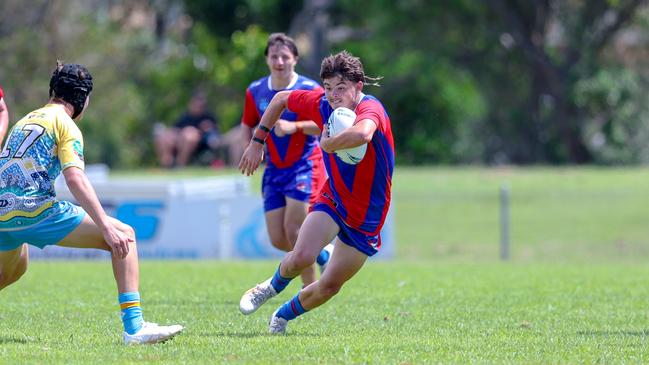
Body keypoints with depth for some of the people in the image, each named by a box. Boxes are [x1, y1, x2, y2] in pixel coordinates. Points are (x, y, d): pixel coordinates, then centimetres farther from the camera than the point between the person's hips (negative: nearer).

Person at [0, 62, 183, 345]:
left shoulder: (25, 120, 24)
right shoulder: (64, 123, 0)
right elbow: (74, 178, -14)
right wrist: (106, 227, -19)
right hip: (34, 211, -8)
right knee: (124, 235, -3)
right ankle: (134, 326, -15)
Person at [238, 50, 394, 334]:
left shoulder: (370, 108, -28)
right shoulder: (321, 104, -9)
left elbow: (362, 134, -55)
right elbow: (281, 99, 12)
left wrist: (327, 143, -37)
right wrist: (257, 142, 11)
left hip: (366, 217, -3)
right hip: (331, 200, 3)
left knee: (329, 286, 2)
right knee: (302, 257, -23)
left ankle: (283, 315, 31)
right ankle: (272, 287, 12)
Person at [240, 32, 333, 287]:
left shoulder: (309, 89, -10)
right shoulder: (255, 92, 5)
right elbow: (247, 124, 19)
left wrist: (295, 126, -30)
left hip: (305, 167, -5)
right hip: (274, 170, 5)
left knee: (293, 229, -17)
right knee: (278, 239, 0)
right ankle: (321, 252, 28)